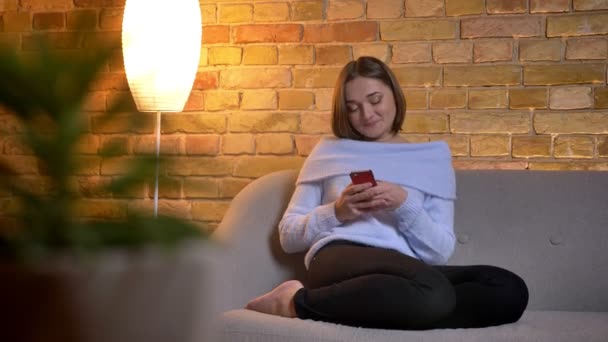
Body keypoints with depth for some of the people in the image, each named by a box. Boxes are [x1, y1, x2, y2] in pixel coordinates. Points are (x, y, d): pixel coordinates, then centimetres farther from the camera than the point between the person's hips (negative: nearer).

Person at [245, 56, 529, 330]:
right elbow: (288, 235, 17)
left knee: (510, 291, -26)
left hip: (406, 273, 4)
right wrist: (336, 212, -1)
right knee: (433, 295, -37)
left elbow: (440, 252, 12)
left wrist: (405, 205, -5)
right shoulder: (329, 150, 21)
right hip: (339, 261, -4)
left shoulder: (433, 157, 21)